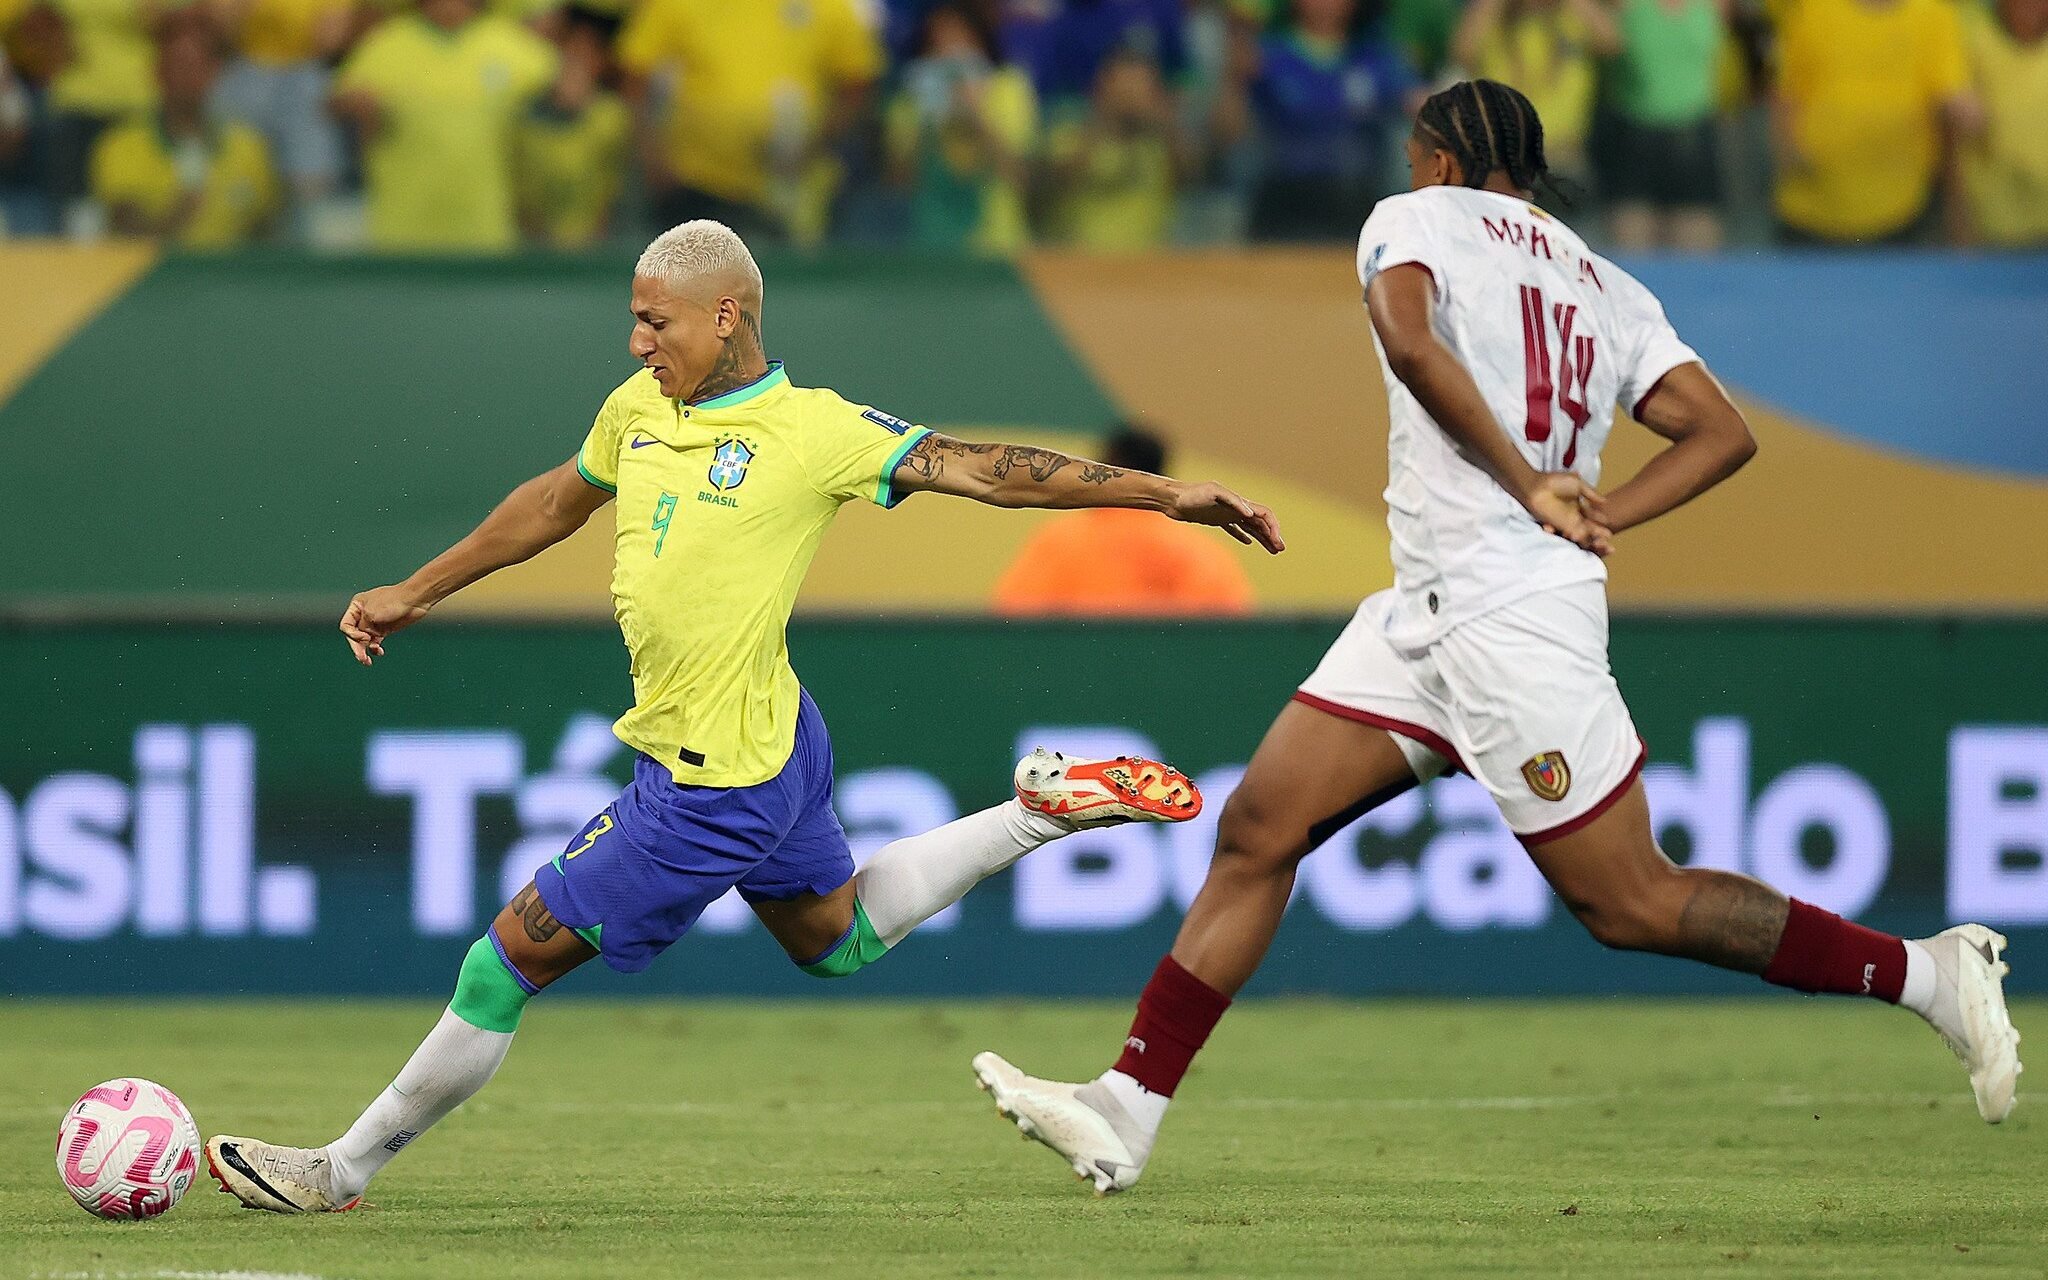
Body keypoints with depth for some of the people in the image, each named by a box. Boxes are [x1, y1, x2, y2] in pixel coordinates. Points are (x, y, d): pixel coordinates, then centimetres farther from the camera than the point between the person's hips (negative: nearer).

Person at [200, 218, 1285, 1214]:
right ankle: (1045, 812, 31)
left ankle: (343, 1169, 8)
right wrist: (416, 592, 27)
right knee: (836, 940, 30)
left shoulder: (814, 431, -16)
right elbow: (554, 503, 22)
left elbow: (982, 470, -15)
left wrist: (1164, 495, -20)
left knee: (511, 957, -3)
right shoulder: (637, 408, 4)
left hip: (711, 789, -9)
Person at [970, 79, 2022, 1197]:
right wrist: (1602, 516, 5)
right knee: (1257, 830, 3)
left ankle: (1925, 973, 0)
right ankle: (1126, 1114, 0)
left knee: (1631, 906, -6)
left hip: (1513, 613, -9)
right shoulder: (1605, 286, 20)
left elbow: (1407, 333, -21)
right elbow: (1722, 433, 10)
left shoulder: (1416, 218, 1)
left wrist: (1529, 483, -19)